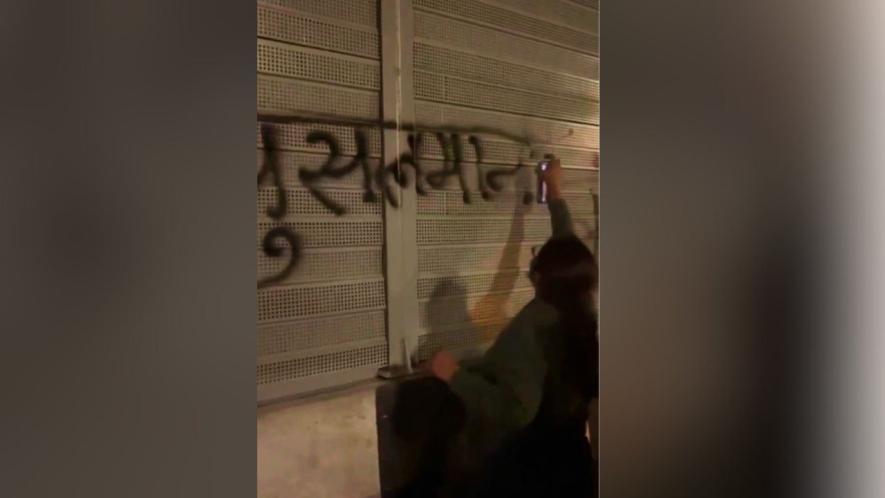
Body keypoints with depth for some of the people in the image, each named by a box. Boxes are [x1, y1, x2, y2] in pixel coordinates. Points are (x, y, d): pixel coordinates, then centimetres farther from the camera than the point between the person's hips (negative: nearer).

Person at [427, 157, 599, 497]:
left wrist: (454, 376, -28)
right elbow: (569, 251, 8)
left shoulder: (535, 324, -28)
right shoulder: (582, 312, -7)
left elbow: (515, 410, -37)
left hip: (519, 468, -7)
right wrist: (554, 194, 19)